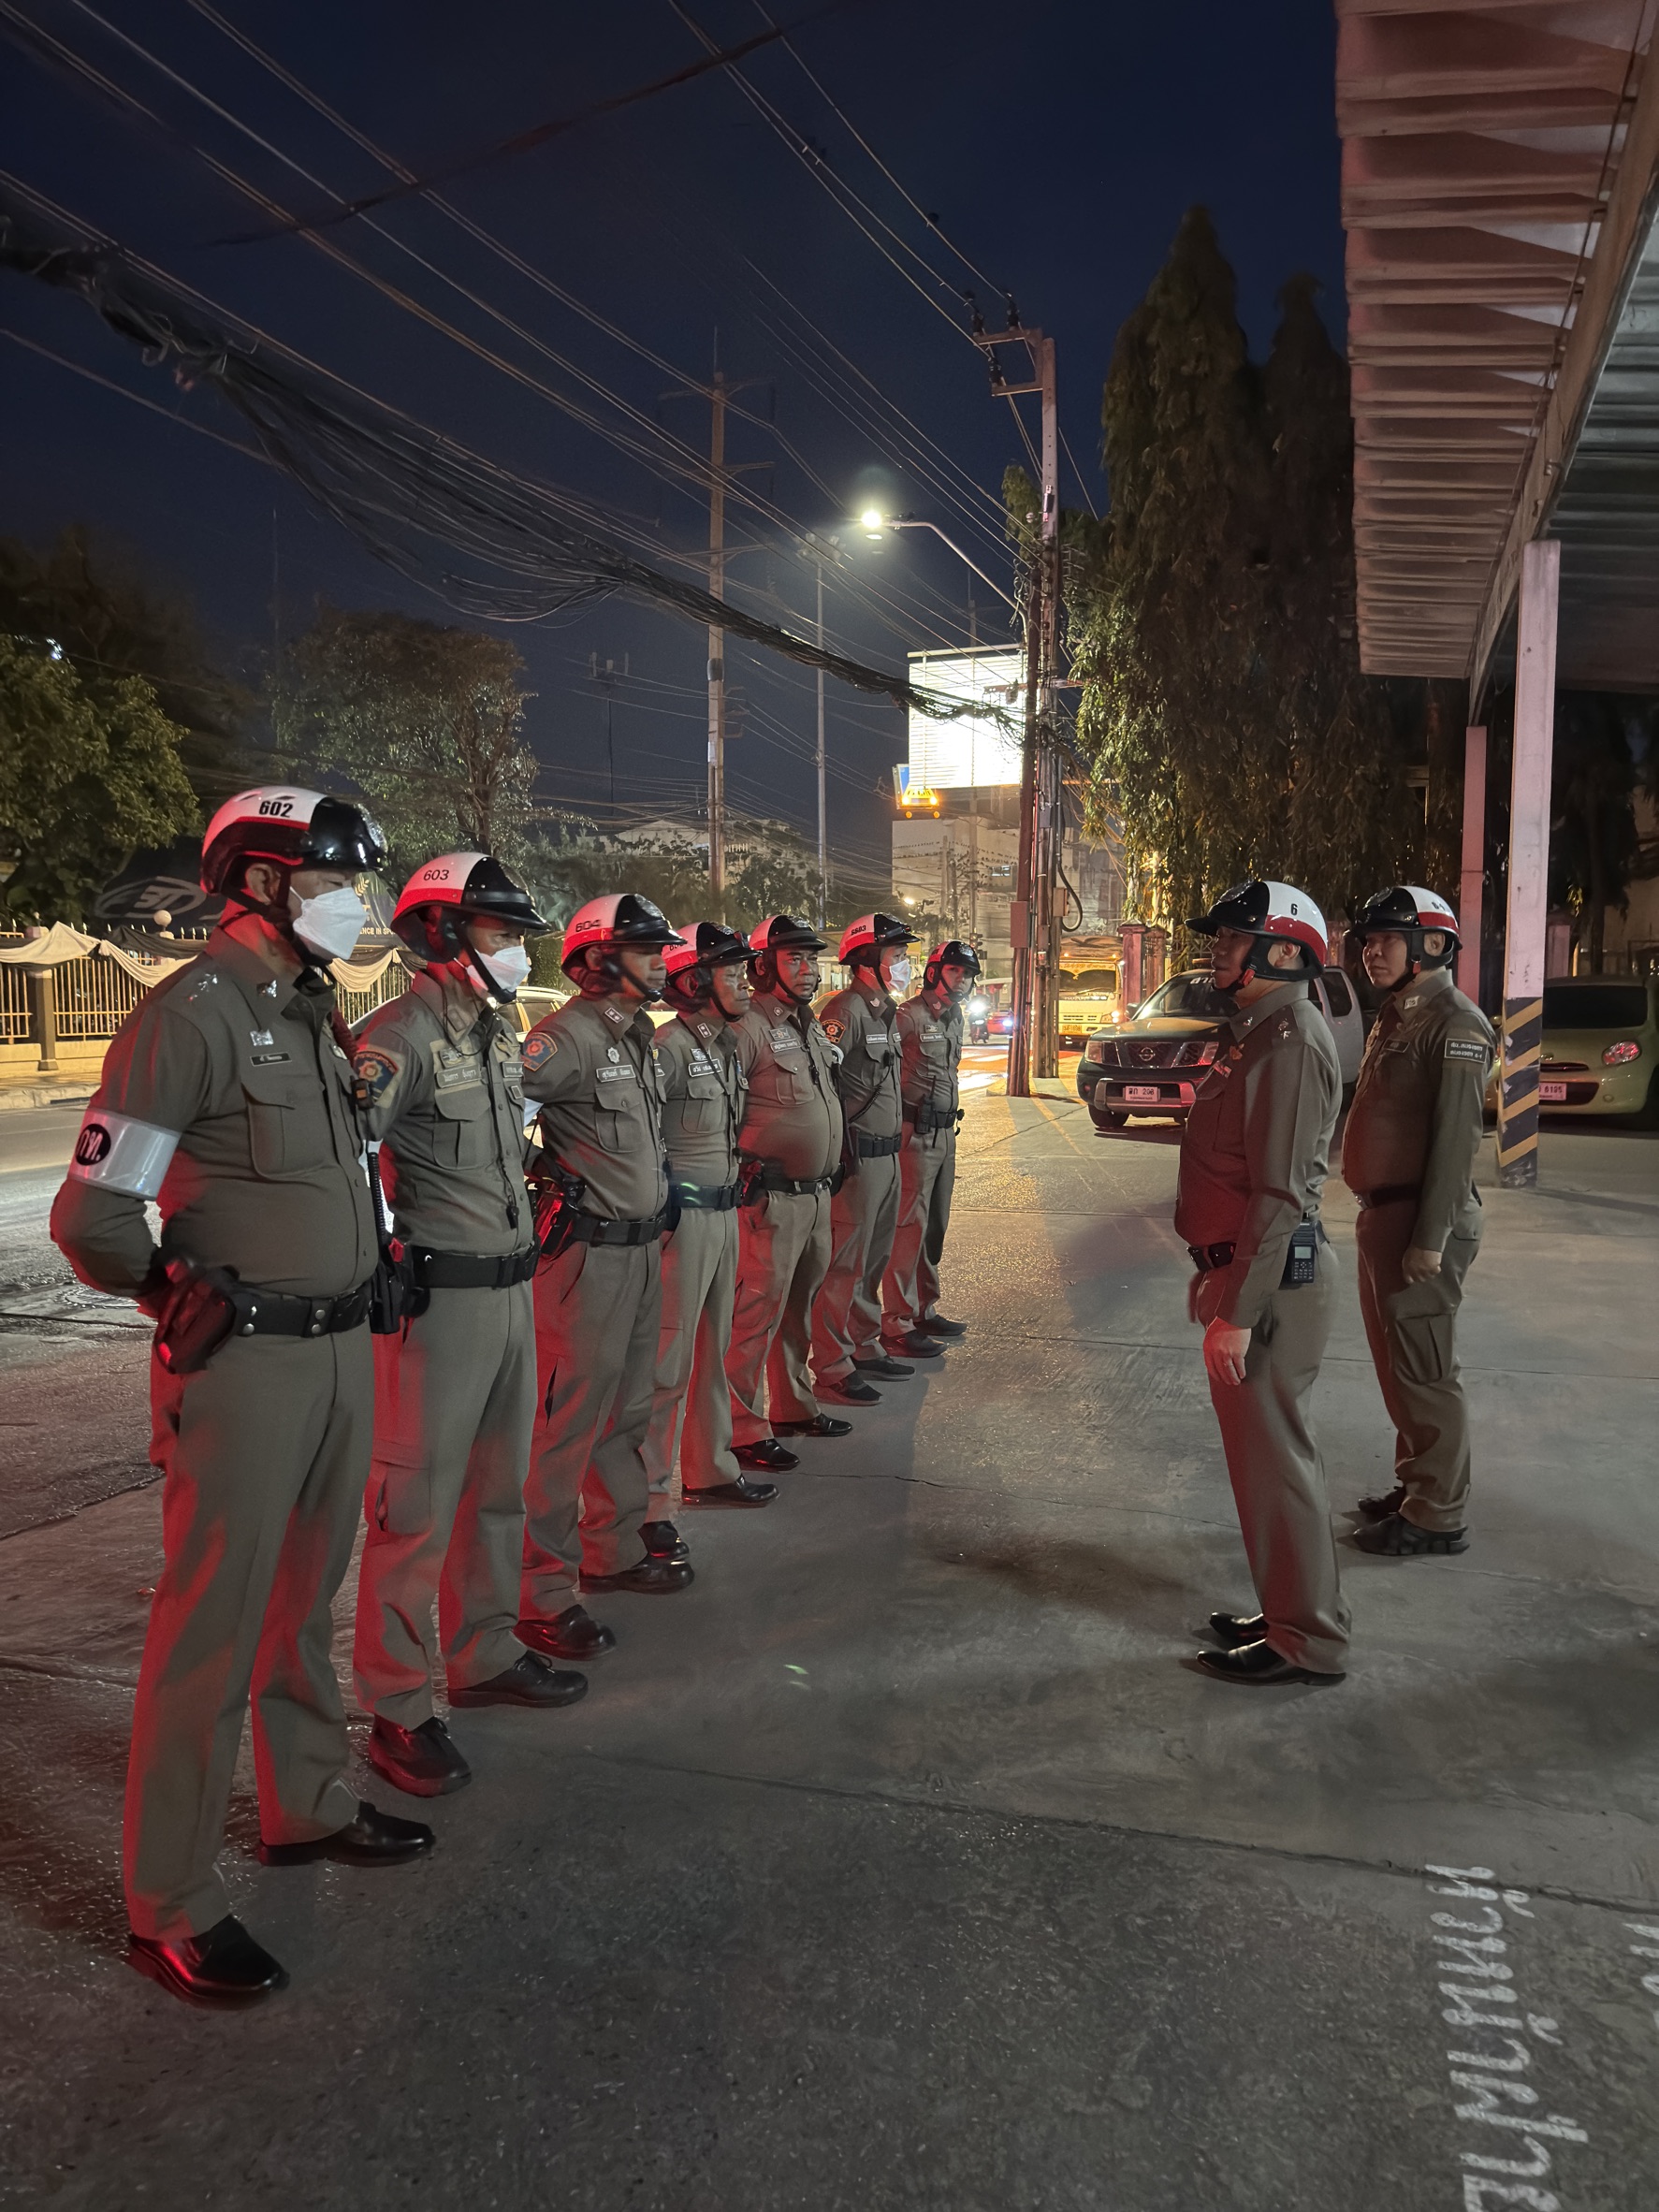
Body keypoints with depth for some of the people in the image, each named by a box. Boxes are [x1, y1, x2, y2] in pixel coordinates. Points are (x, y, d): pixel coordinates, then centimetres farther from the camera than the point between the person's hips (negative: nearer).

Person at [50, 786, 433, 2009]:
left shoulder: (315, 1014, 12)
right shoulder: (188, 1016, -15)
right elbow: (92, 1214, -15)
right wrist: (194, 1303, -2)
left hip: (344, 1349, 8)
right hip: (244, 1365, -8)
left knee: (306, 1596, 20)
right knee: (213, 1628, 2)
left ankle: (308, 1804, 38)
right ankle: (173, 1905, 16)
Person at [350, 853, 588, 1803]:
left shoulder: (503, 1034, 14)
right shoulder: (402, 1036, -15)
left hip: (513, 1289, 9)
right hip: (439, 1298, -9)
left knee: (500, 1488, 19)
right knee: (417, 1508, 0)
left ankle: (486, 1654, 35)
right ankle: (399, 1708, 12)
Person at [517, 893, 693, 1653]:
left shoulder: (638, 1034, 13)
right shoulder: (569, 1035, -16)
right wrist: (548, 1181, -21)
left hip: (642, 1247, 9)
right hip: (587, 1252, -9)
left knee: (625, 1411, 19)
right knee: (567, 1422, -3)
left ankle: (612, 1550, 34)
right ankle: (542, 1593, 5)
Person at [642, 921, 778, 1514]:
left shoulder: (726, 1046, 14)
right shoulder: (668, 1047, -16)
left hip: (724, 1214, 9)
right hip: (682, 1216, -9)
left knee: (713, 1350, 18)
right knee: (669, 1360, -4)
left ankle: (710, 1470, 30)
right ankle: (648, 1495, 5)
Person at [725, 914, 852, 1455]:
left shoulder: (810, 1027, 15)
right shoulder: (748, 1029, -15)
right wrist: (744, 1174, -15)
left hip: (817, 1192, 9)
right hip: (771, 1197, -9)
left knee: (800, 1304, 19)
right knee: (757, 1312, -5)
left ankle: (792, 1405, 33)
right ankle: (744, 1430, 3)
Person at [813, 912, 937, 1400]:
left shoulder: (887, 1013, 16)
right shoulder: (846, 1011, -15)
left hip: (887, 1157, 10)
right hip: (857, 1158, -10)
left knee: (873, 1259, 18)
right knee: (845, 1264, -4)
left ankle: (866, 1347, 30)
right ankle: (833, 1368, 2)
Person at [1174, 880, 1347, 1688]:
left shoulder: (1290, 1039, -18)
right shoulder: (1257, 1030, 15)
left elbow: (1280, 1190, -23)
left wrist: (1241, 1310, -24)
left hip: (1273, 1280, -11)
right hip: (1246, 1269, 11)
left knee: (1273, 1454, -1)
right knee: (1262, 1448, 18)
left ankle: (1307, 1641, 11)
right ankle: (1287, 1611, 31)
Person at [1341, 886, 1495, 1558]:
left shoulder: (1454, 1024, -15)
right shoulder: (1396, 1017, 16)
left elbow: (1456, 1138, -21)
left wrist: (1430, 1239, -23)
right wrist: (1378, 1219, 18)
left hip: (1421, 1223, -10)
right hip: (1383, 1215, 10)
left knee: (1423, 1370, -3)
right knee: (1396, 1362, 18)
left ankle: (1439, 1515, 8)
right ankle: (1414, 1484, 31)